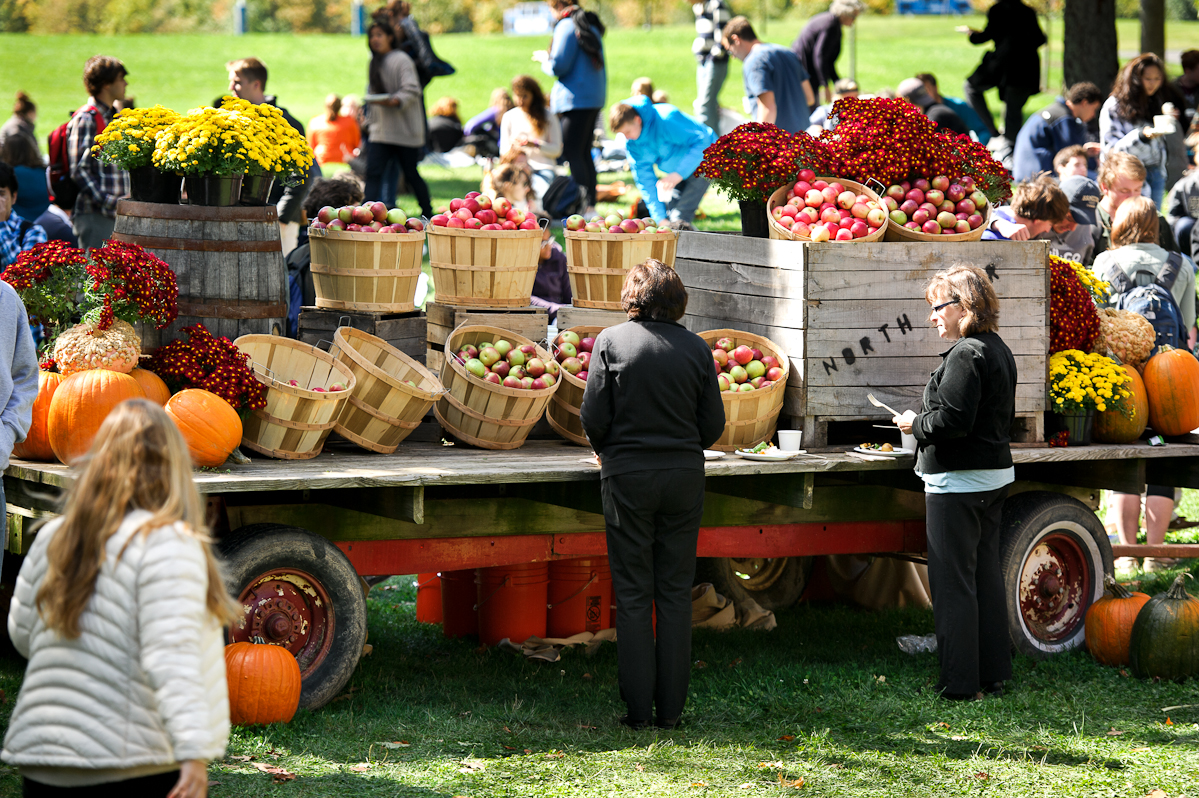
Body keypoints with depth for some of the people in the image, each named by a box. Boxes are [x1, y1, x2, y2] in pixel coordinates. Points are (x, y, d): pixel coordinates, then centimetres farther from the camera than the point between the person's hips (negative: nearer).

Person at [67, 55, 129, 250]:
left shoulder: (112, 116, 18)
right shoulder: (86, 119, -10)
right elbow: (79, 170, -16)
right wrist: (108, 201, -21)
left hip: (115, 213, 9)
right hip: (94, 214, -9)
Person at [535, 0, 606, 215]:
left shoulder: (566, 26, -11)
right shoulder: (591, 26, 15)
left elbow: (558, 66, -16)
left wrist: (544, 58, 4)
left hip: (575, 99, -9)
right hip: (595, 97, 9)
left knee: (572, 154, -9)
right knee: (584, 153, 13)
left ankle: (584, 206, -15)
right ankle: (591, 203, 13)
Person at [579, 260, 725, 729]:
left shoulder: (611, 342, -6)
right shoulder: (697, 349, 0)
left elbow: (593, 417, -7)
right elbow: (713, 424, 1)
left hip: (627, 478, -2)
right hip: (684, 477, 2)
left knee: (633, 595, 4)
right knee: (676, 593, 7)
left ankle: (638, 708, 3)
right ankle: (671, 709, 8)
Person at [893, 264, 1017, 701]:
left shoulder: (965, 354, -18)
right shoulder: (999, 350, 12)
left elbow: (953, 419, -24)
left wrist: (916, 424, -6)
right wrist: (924, 423, 18)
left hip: (957, 483, -10)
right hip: (994, 474, 10)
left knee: (953, 581, -4)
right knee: (986, 574, 14)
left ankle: (960, 682, -2)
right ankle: (993, 674, 19)